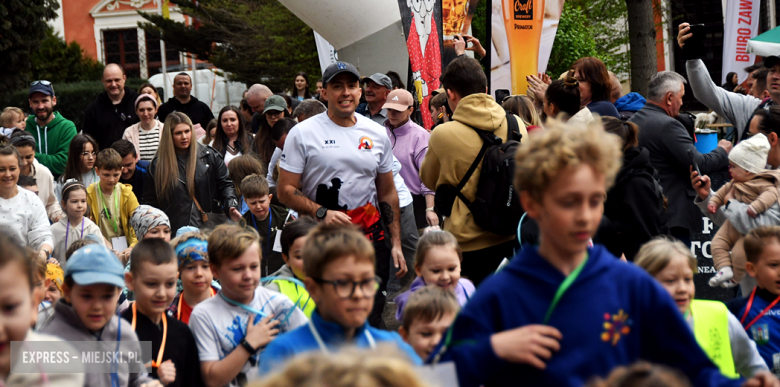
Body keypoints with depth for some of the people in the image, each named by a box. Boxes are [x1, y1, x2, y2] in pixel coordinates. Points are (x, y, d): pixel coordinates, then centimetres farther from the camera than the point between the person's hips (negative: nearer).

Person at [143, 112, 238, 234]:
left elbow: (225, 184, 11)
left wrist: (231, 206, -8)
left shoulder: (209, 156, 6)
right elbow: (149, 201, 9)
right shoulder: (158, 165, 5)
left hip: (209, 228, 0)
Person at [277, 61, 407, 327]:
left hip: (370, 238, 3)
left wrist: (396, 243, 11)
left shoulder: (377, 134, 10)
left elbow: (387, 193, 17)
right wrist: (321, 213, -18)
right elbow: (285, 191, -3)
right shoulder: (303, 133, -2)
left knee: (371, 321, 2)